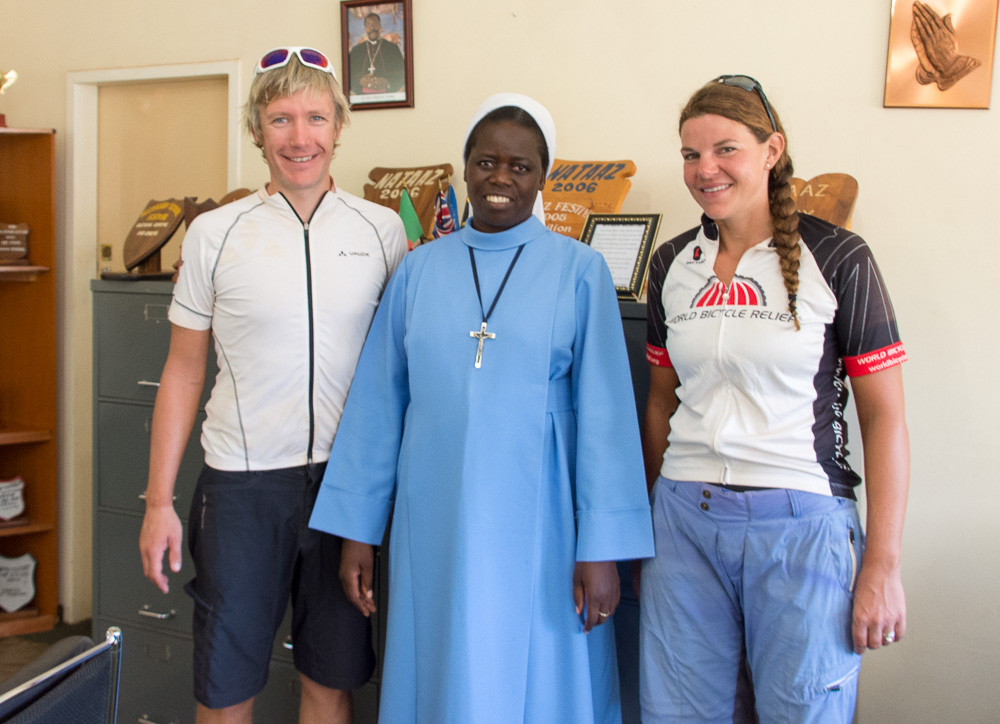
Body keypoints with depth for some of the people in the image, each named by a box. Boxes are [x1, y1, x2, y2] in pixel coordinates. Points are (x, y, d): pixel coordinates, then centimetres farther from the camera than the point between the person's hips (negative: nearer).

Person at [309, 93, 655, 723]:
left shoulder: (579, 270, -1)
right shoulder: (420, 270, 6)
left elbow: (605, 415, -5)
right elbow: (377, 404, 7)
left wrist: (602, 548, -8)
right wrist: (357, 530, 6)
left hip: (537, 527, -2)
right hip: (434, 524, 3)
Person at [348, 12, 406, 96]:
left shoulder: (393, 48, 14)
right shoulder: (356, 50, 18)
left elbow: (402, 76, 7)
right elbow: (349, 76, 12)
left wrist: (387, 83, -10)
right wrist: (360, 81, -9)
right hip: (363, 97, 2)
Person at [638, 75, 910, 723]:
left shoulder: (838, 259, -6)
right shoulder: (673, 264, 8)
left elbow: (885, 415, -6)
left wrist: (884, 566, -9)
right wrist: (650, 524, 15)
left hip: (800, 522, -4)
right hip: (685, 518, 4)